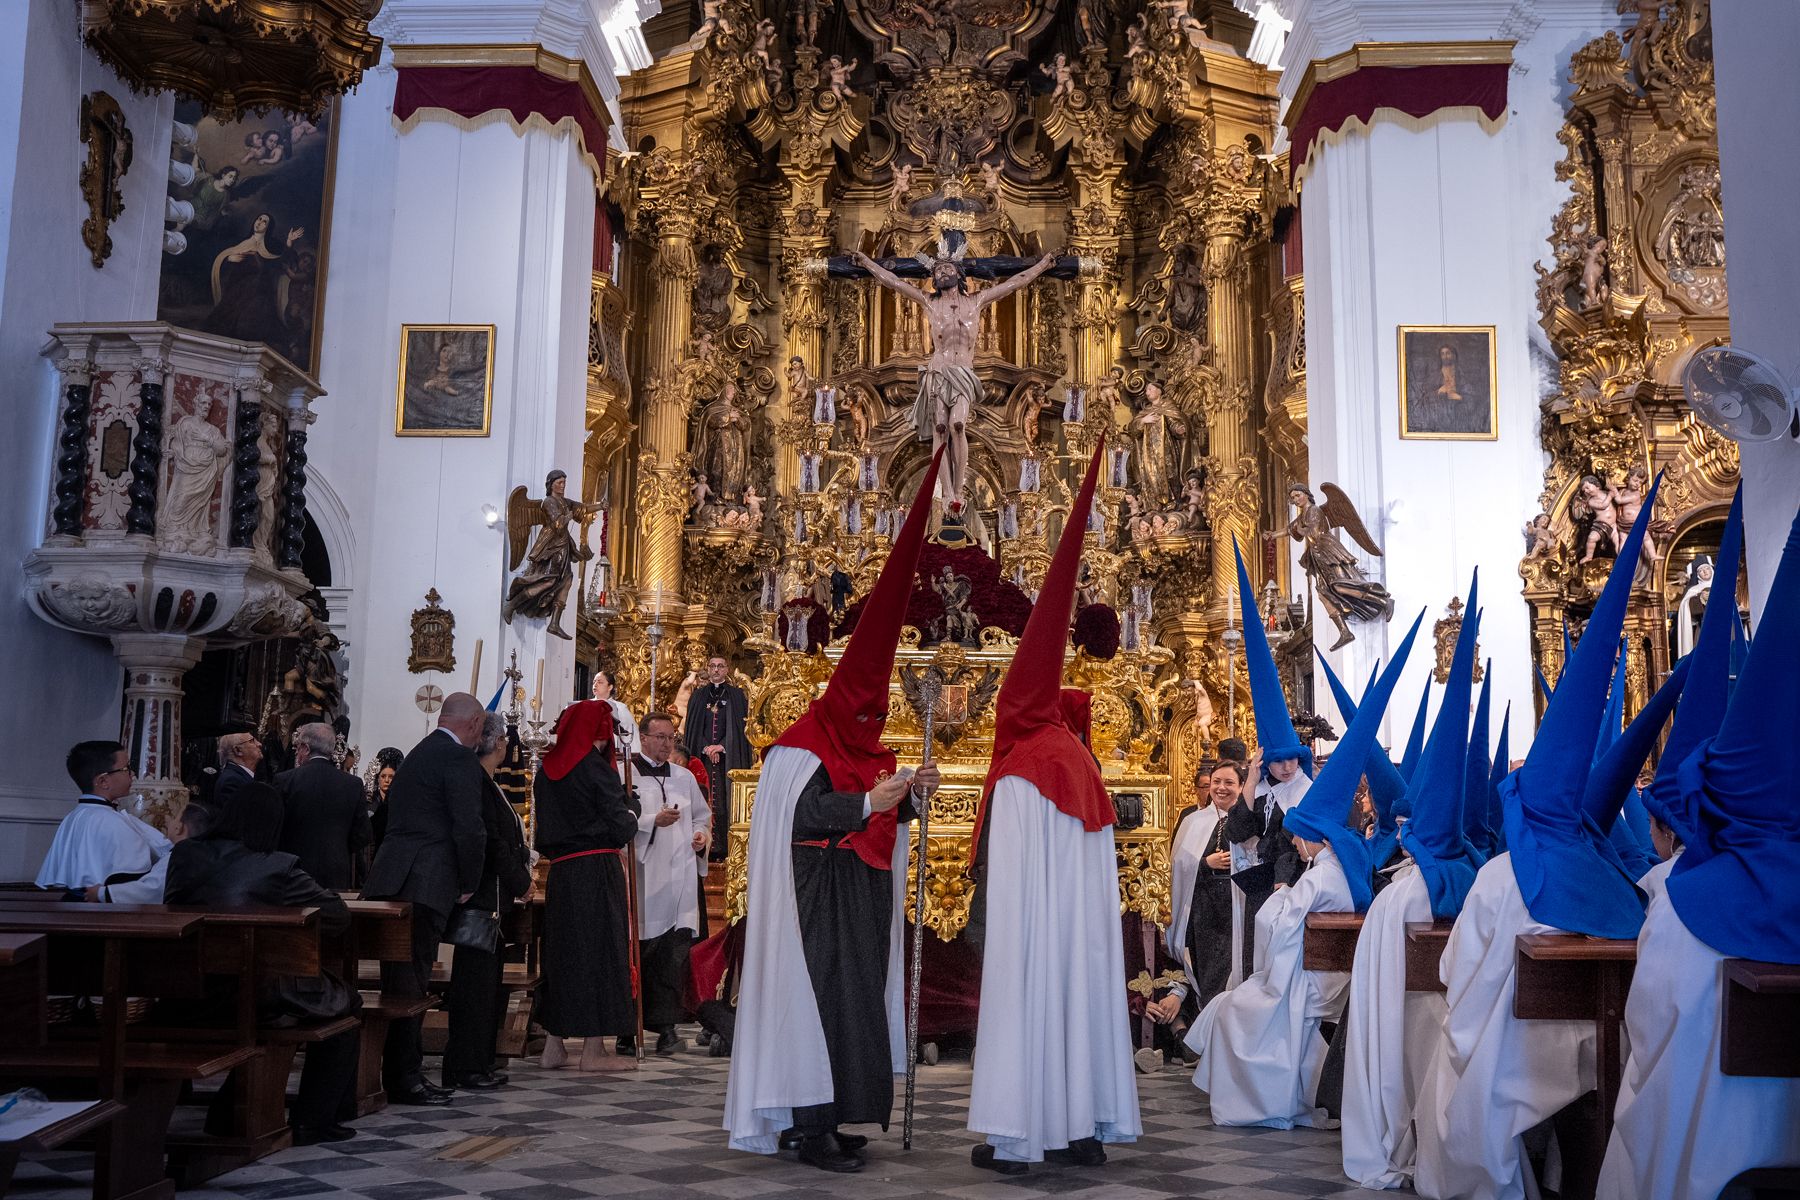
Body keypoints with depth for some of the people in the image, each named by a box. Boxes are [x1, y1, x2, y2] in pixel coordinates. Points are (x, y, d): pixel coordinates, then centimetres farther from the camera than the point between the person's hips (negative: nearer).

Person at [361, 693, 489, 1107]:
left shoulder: (417, 754, 21)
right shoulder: (459, 757, -8)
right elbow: (469, 828, -16)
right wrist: (468, 884, -3)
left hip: (392, 881, 9)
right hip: (426, 884, -9)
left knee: (401, 980, 13)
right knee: (410, 983, -5)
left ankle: (405, 1070, 21)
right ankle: (403, 1079, 0)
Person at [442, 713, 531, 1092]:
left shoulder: (483, 783, 15)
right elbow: (492, 844, -19)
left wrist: (520, 878, 9)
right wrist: (521, 883, -9)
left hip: (491, 896, 10)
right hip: (485, 895, -10)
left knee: (488, 981, 14)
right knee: (477, 979, -5)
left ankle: (477, 1063, 21)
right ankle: (465, 1068, 2)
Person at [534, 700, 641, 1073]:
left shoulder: (547, 769, 10)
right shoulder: (596, 768, -10)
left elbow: (544, 833, 16)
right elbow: (621, 828, -10)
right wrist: (631, 806, 8)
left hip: (560, 873, 6)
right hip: (598, 870, -6)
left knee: (562, 951, 13)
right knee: (599, 950, -1)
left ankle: (554, 1045, 16)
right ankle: (593, 1051, 1)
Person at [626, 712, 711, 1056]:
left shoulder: (685, 777, 17)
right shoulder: (627, 774, 1)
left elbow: (702, 817, 27)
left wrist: (702, 834, 7)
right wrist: (654, 820, -19)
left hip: (681, 878, 4)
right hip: (643, 879, -4)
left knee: (675, 951, -1)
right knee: (641, 953, -3)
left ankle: (665, 1025, 5)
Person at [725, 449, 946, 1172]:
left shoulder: (867, 752, 16)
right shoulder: (801, 750, -8)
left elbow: (881, 821, 16)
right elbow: (803, 813, -18)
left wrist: (907, 795, -2)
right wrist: (869, 802, -19)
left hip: (862, 895, 8)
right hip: (816, 893, -8)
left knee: (857, 995, 7)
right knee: (819, 992, -9)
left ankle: (829, 1116, 13)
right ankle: (809, 1125, -5)